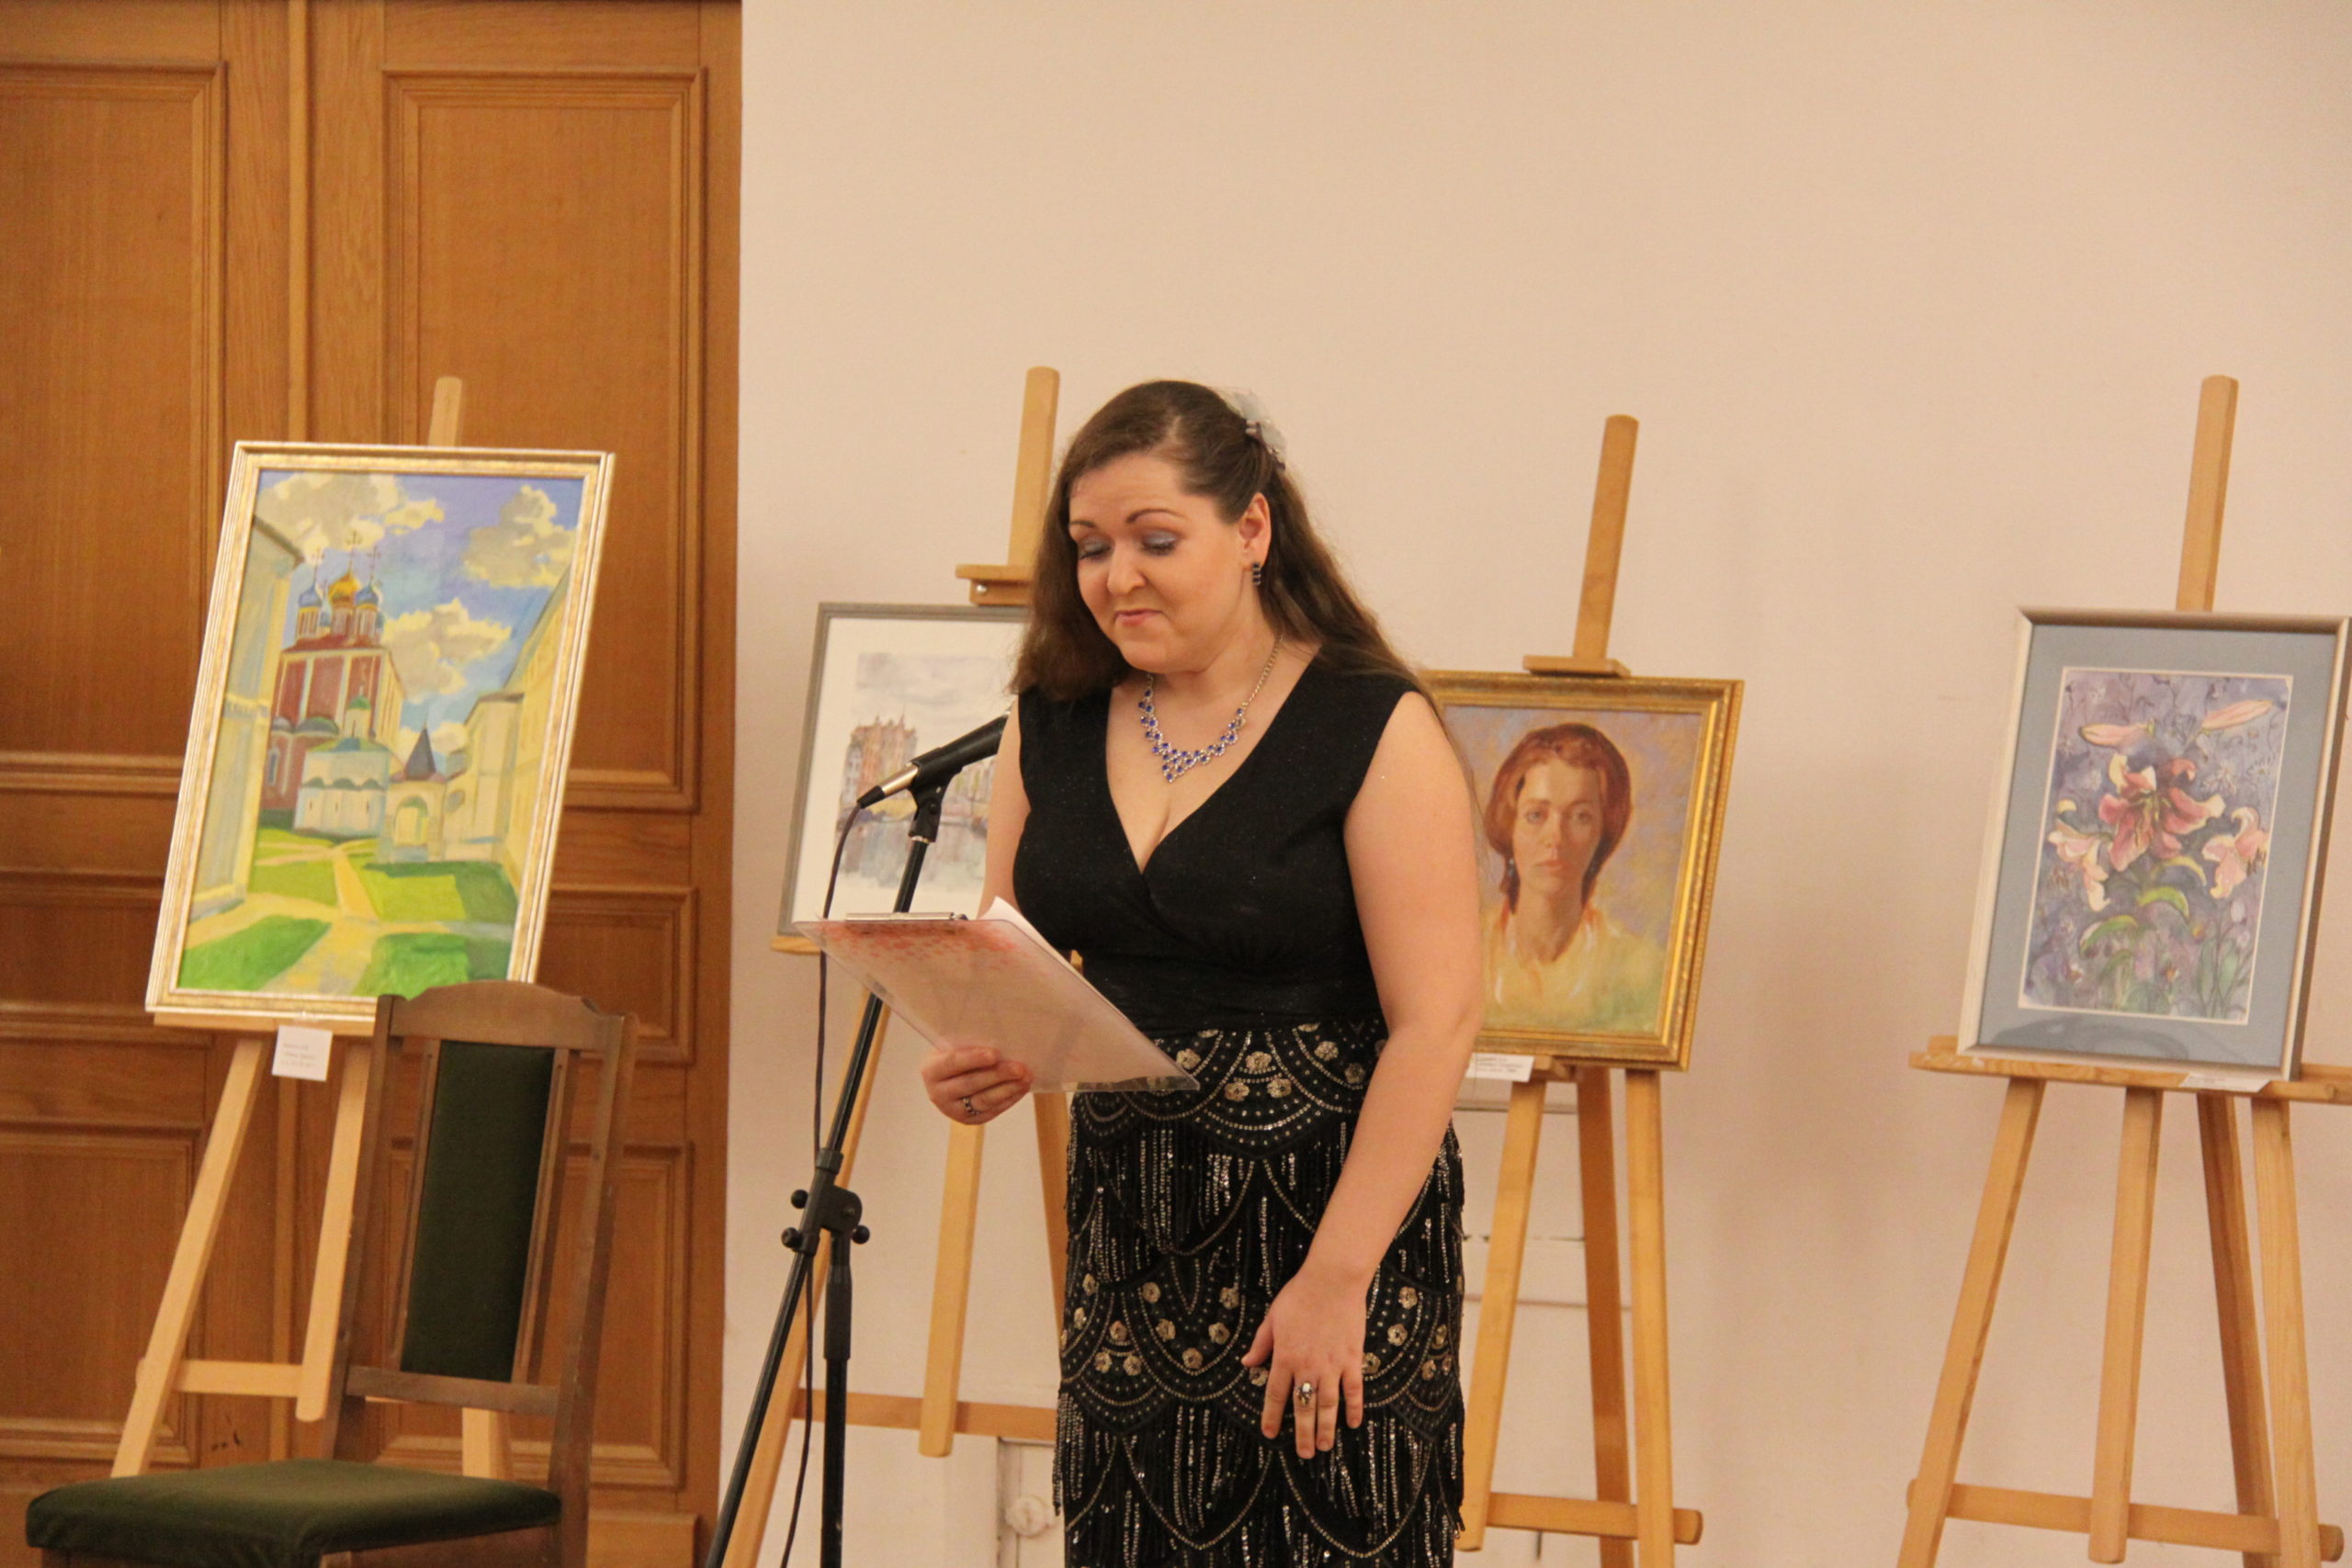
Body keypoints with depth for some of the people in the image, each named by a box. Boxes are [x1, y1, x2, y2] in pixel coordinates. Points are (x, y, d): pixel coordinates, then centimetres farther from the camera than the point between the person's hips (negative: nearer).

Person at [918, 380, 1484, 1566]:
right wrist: (979, 1064, -8)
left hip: (1332, 1214, -5)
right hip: (1129, 1229, 5)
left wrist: (1336, 1277, -19)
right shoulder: (1052, 730, 8)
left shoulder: (1373, 731, -9)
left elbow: (1434, 1024, -14)